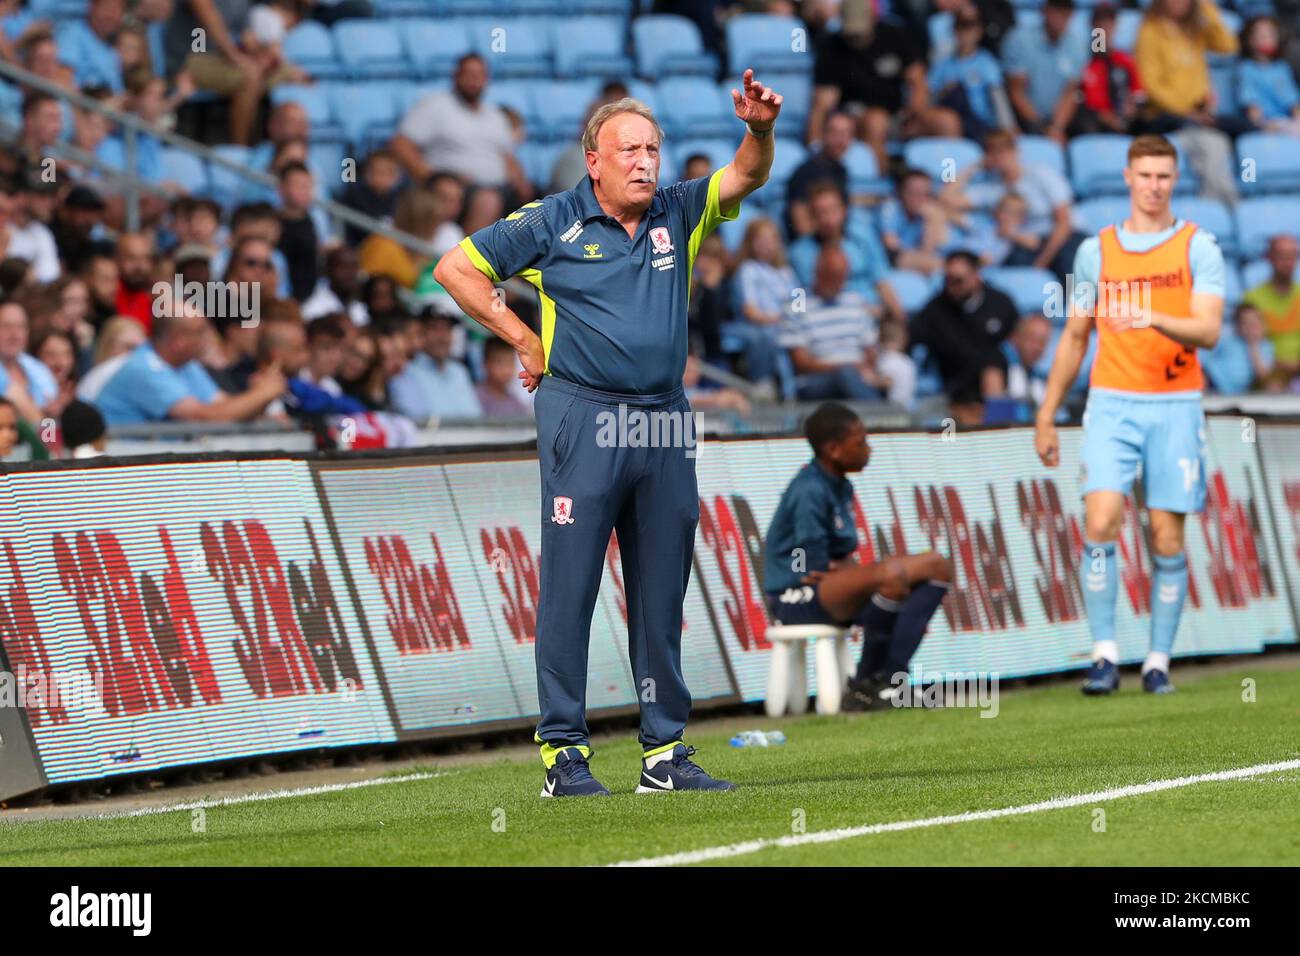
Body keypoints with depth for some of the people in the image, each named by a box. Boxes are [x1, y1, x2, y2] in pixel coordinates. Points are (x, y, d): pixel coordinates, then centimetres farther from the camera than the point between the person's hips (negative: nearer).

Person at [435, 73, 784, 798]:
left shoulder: (677, 215, 9)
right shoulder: (552, 223, -1)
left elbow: (746, 177, -3)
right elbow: (456, 268, 4)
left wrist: (761, 130, -24)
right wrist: (524, 339, 2)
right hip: (583, 418, -4)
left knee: (663, 592, 8)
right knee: (570, 586, -4)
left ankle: (666, 750, 13)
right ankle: (564, 750, -1)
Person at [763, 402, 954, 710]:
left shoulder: (841, 487, 12)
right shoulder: (810, 491, -18)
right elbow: (814, 569, -20)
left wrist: (848, 565, -6)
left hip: (831, 588, 10)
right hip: (796, 598, -10)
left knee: (937, 566, 1)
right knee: (891, 574, -35)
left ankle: (889, 679, -13)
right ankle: (865, 682, -18)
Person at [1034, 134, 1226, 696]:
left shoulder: (1198, 247, 3)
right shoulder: (1096, 250, 11)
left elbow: (1208, 331, -9)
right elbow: (1075, 336, 18)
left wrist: (1155, 318, -28)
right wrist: (1046, 414, 16)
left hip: (1175, 407, -1)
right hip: (1111, 404, 1)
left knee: (1168, 537, -1)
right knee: (1100, 523, -15)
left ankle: (1158, 661, 7)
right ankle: (1104, 655, -12)